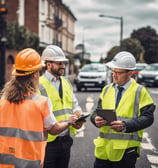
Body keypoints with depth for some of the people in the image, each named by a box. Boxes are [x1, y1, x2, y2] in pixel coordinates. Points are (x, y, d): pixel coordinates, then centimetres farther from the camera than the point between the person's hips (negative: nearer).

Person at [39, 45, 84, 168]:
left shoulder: (66, 83, 12)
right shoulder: (40, 85, -12)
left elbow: (75, 105, 17)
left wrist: (79, 117, -6)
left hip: (66, 140, 7)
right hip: (48, 141, -7)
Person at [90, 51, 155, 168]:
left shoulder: (140, 92, -4)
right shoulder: (107, 89, 11)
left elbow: (148, 118, -9)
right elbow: (98, 111, 13)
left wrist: (125, 125, -23)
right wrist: (96, 119, -11)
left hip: (126, 150, -4)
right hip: (104, 147, 4)